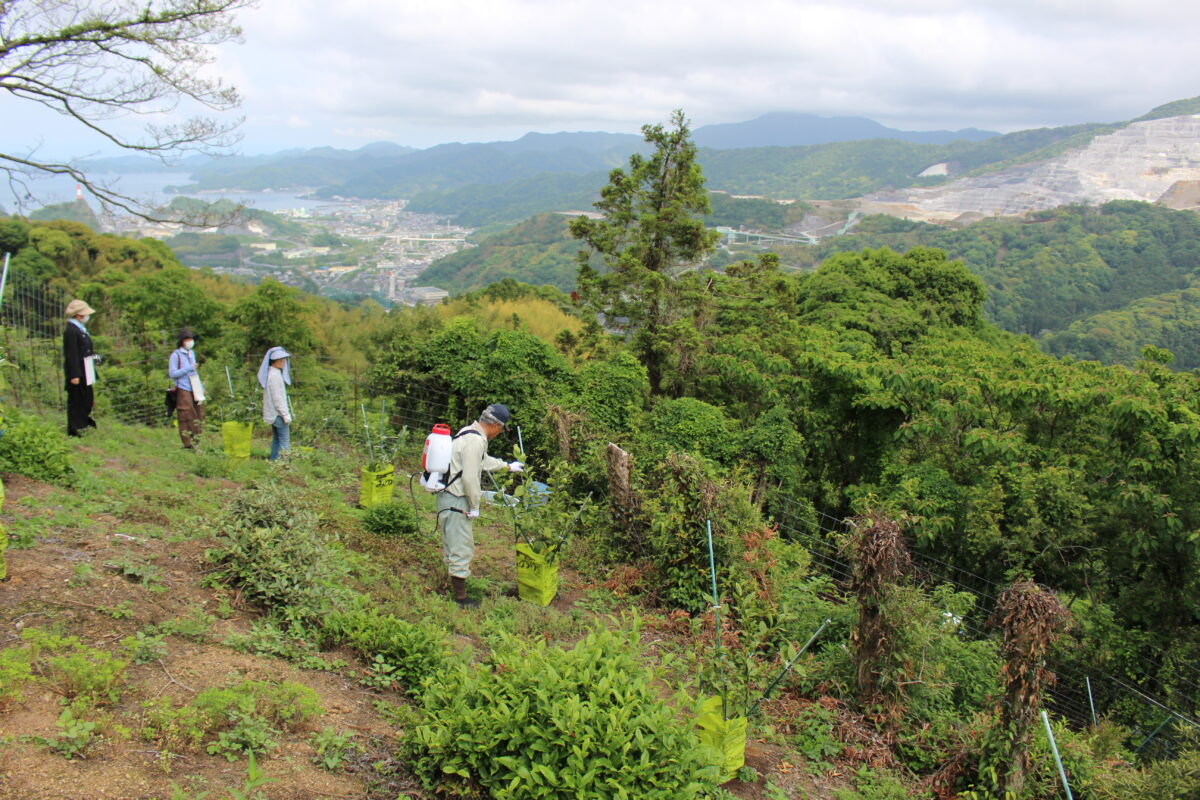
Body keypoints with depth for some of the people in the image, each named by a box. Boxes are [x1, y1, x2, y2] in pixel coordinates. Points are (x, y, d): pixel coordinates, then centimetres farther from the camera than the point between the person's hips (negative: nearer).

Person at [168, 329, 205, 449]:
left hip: (195, 390, 7)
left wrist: (201, 387, 20)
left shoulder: (192, 353, 18)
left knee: (198, 417, 5)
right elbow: (172, 373, -10)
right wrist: (188, 368, -15)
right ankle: (188, 444, -3)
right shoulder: (176, 355, -4)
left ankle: (197, 442, 11)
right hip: (183, 390, -7)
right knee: (186, 418, -7)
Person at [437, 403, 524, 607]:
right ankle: (461, 598, 8)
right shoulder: (475, 441, -22)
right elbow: (470, 478, -25)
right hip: (456, 502, -11)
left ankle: (455, 586, 38)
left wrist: (508, 466, 41)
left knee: (452, 545, 23)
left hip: (447, 497, 11)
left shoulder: (469, 433, 11)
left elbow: (484, 461, 29)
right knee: (462, 548, -1)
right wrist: (474, 506, -14)